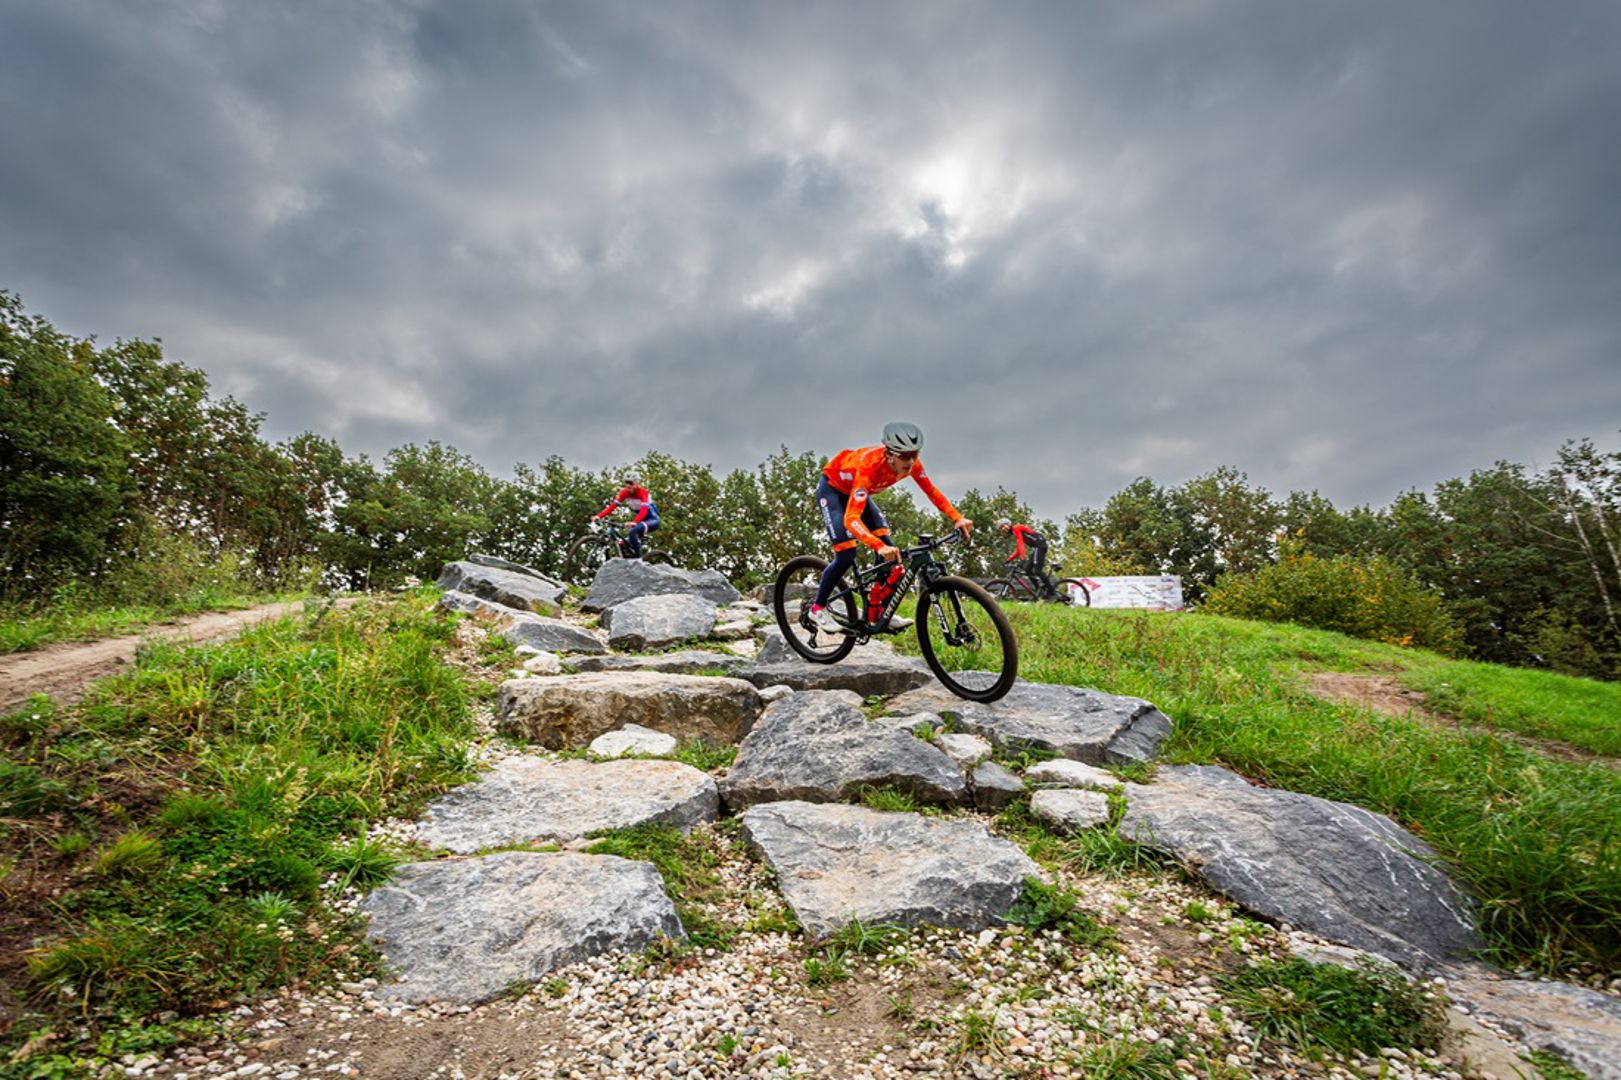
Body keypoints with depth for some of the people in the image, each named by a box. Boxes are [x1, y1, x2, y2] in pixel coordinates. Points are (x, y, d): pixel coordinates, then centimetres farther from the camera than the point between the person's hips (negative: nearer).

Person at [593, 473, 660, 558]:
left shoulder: (642, 492, -22)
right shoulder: (624, 492, -5)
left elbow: (644, 510, -35)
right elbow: (613, 505, -13)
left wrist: (634, 522, -53)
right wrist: (599, 516, -28)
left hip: (652, 519, -7)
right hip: (641, 520, 7)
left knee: (632, 532, -32)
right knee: (623, 544, -7)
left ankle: (638, 558, -21)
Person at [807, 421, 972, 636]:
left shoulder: (910, 463, -23)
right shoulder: (869, 467, -41)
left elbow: (932, 491, -9)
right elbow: (851, 519, -49)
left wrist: (957, 518, -23)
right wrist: (879, 546, -62)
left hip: (855, 491, 6)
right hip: (832, 489, -6)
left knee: (888, 550, -8)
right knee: (846, 555, -19)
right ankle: (818, 610, 0)